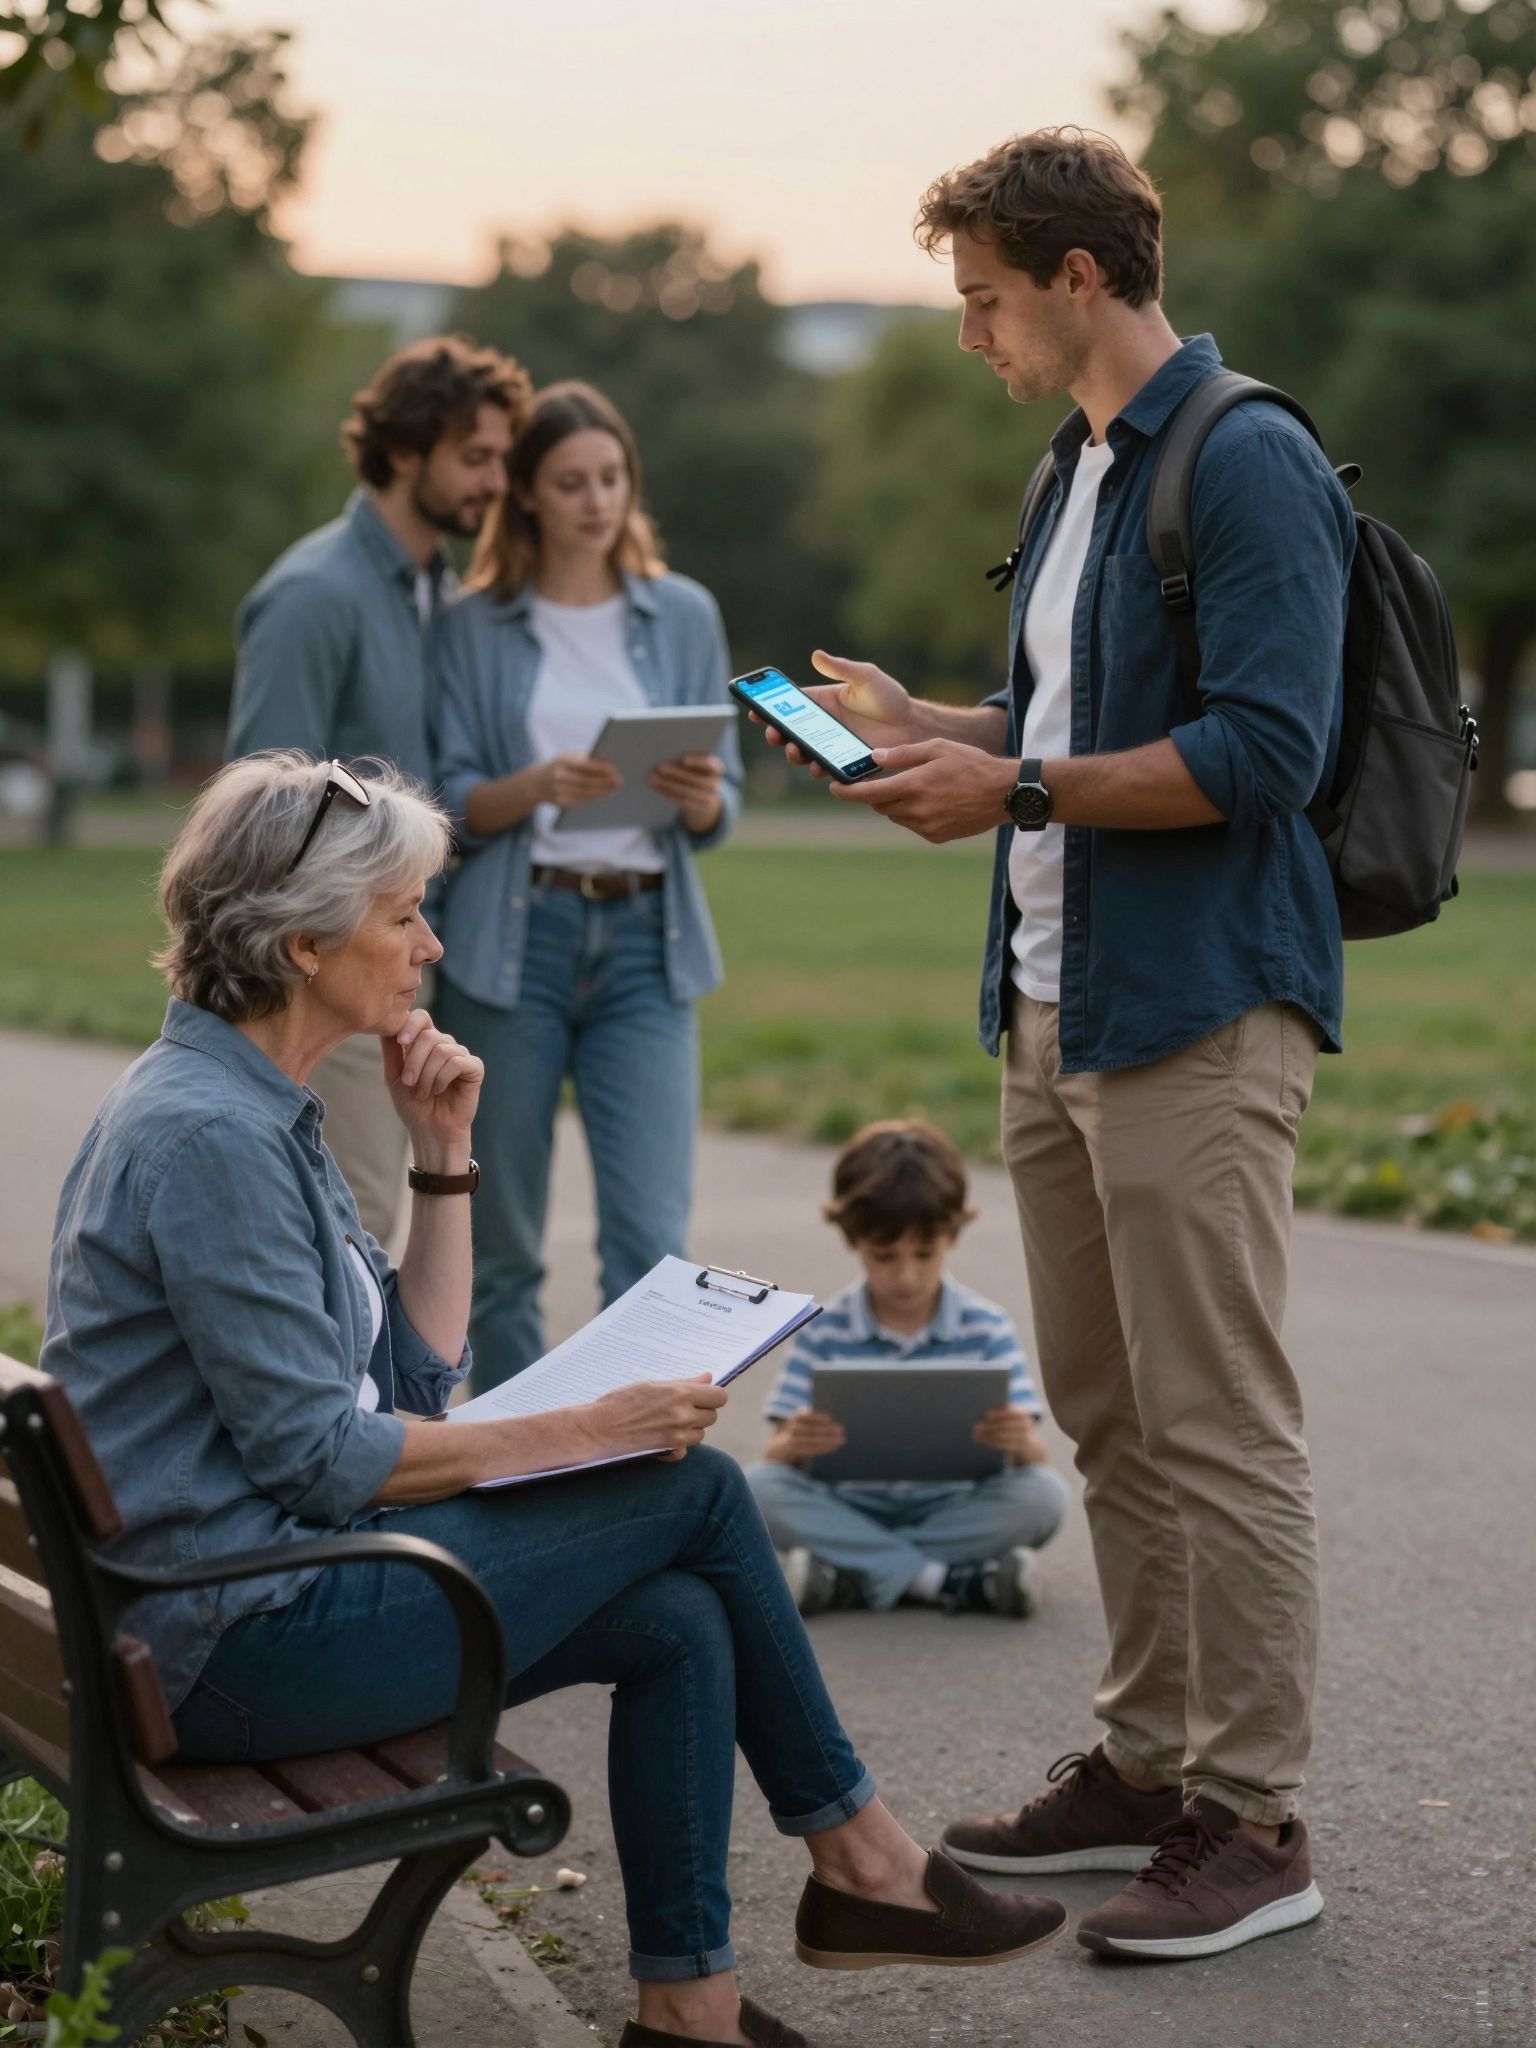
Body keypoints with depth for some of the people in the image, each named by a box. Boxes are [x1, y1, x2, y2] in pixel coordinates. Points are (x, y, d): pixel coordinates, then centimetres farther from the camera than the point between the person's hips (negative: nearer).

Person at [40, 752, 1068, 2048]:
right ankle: (860, 1863, 8)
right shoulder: (204, 1138, -20)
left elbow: (416, 1378, 12)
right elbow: (322, 1457, -20)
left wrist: (444, 1155, 4)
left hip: (280, 1582, 9)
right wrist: (583, 1433, -13)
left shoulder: (259, 1110, 12)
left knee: (678, 1622, -1)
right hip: (244, 1639, -9)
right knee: (697, 1491, -6)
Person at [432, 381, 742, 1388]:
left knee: (651, 1239, -9)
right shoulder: (476, 626, 4)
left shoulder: (685, 615, 9)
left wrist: (702, 798, -13)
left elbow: (722, 806, 10)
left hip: (645, 939, 1)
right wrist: (537, 787, -19)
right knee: (504, 1245, 4)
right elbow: (447, 804, 0)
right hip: (513, 937, -1)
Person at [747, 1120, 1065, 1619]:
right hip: (850, 1509, 0)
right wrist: (793, 1444, -30)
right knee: (759, 1486, -26)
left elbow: (1036, 1455, -5)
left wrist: (1022, 1442, -31)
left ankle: (850, 1576, -27)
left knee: (1043, 1494, -27)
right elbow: (777, 1455, -4)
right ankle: (943, 1581, -29)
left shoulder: (987, 1328, 1)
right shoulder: (824, 1330, 1)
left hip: (954, 1510, 0)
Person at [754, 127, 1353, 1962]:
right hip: (1056, 1013, 10)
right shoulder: (1080, 467, 17)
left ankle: (1253, 1823, 3)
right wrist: (921, 724, 11)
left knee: (1217, 1429, -5)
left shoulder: (1249, 467, -14)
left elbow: (1262, 752, -22)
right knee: (1108, 1419, 14)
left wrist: (1016, 791, -19)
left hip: (1198, 1017, -10)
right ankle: (1146, 1765, 25)